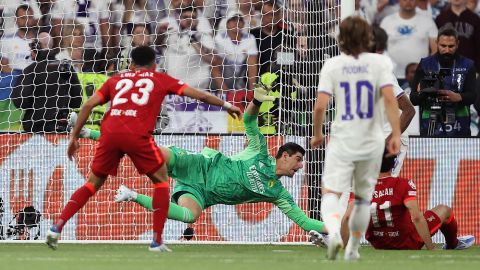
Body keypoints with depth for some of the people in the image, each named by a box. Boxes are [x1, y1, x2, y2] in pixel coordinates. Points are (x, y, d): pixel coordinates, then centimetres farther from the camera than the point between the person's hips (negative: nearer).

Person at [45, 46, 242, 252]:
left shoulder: (117, 79, 27)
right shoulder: (160, 80, 23)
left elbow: (88, 105, 18)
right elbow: (198, 95, 25)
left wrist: (74, 137, 22)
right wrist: (225, 105, 38)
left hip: (110, 132, 3)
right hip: (137, 135, -3)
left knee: (93, 183, 18)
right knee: (161, 180, 15)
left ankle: (57, 227, 4)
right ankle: (157, 241, 7)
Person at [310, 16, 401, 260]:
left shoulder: (332, 65, -2)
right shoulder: (379, 62, -3)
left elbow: (320, 105, -8)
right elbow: (389, 98, -14)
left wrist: (317, 134, 9)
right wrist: (396, 134, -11)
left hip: (342, 140, -1)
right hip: (372, 141, 1)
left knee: (331, 193, -5)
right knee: (363, 197, 17)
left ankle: (334, 232, -34)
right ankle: (352, 249, 24)